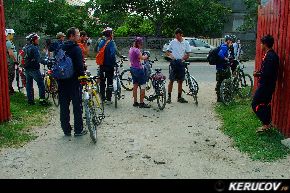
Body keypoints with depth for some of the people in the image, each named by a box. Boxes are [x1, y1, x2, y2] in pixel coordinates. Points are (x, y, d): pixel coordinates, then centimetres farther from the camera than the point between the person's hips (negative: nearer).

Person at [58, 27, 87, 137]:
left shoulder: (61, 48, 10)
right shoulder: (76, 48, -12)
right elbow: (79, 65, -18)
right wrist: (83, 75, -6)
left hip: (62, 81, 6)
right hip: (74, 80, -6)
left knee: (64, 106, 10)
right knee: (77, 105, 3)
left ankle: (66, 129, 16)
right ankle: (78, 130, 8)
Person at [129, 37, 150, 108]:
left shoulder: (131, 49, 11)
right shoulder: (136, 50, -17)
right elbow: (142, 57, -28)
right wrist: (146, 56, -8)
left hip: (132, 68, 10)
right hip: (138, 69, -10)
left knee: (135, 85, 14)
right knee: (143, 86, -3)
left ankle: (135, 102, 19)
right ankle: (141, 103, -1)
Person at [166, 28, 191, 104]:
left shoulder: (186, 43, 5)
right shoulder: (172, 42, 3)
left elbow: (187, 54, 5)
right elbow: (167, 52, 8)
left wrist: (183, 58, -13)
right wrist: (170, 55, -13)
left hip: (181, 63, 1)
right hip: (174, 62, -1)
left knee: (180, 81, 7)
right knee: (171, 80, -1)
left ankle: (179, 97, 16)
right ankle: (169, 96, 6)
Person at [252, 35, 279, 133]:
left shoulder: (269, 56, -22)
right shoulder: (273, 55, 10)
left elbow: (267, 74, -27)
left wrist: (258, 74, -12)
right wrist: (260, 72, 8)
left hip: (265, 85, -10)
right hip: (269, 85, 10)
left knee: (255, 104, -4)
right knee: (265, 104, 18)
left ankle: (266, 124, 1)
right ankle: (267, 123, 26)